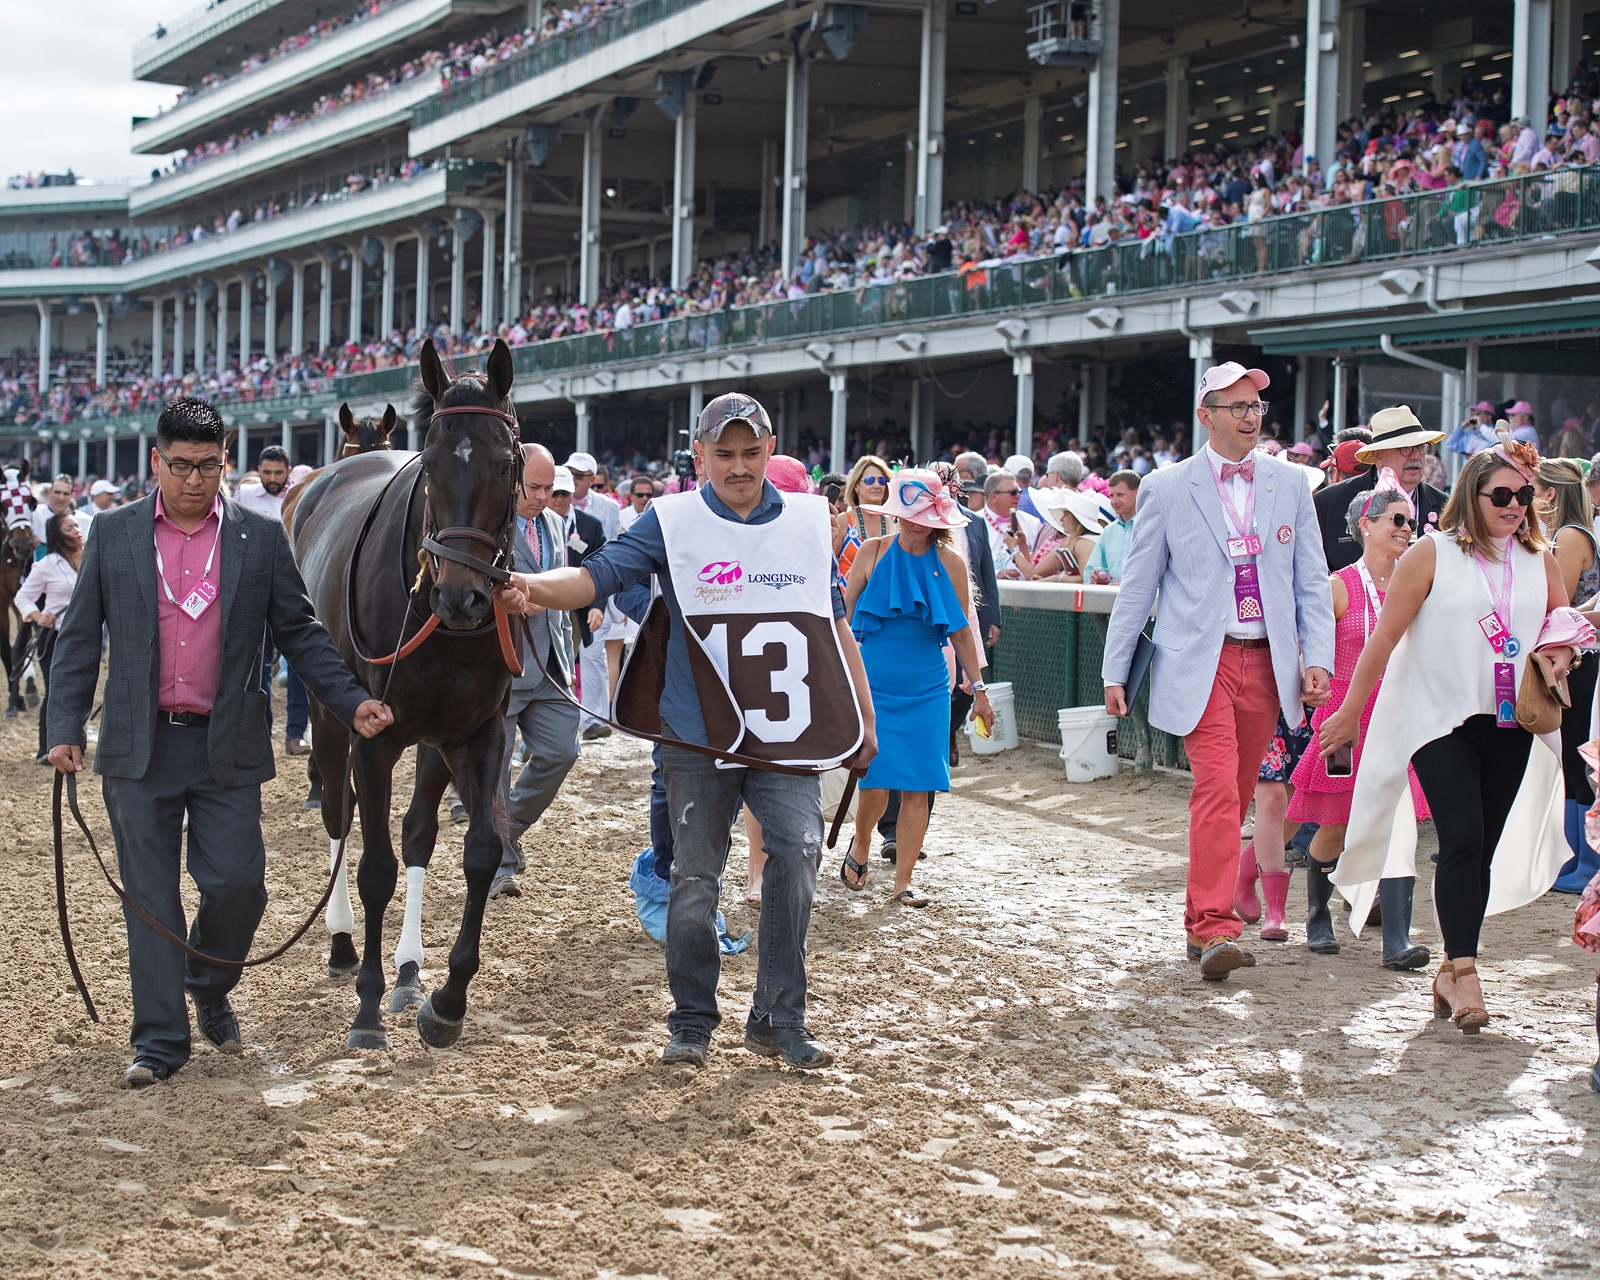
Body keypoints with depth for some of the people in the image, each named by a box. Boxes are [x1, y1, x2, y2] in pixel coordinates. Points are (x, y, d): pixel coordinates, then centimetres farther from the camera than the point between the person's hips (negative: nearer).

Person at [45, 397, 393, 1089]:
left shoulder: (261, 538, 3)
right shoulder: (113, 534, 4)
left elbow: (299, 633, 7)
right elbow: (79, 637, 6)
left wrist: (351, 701, -3)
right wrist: (65, 728, -1)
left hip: (226, 747, 0)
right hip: (139, 747, 0)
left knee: (238, 883, -3)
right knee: (151, 898, 4)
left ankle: (211, 988, 27)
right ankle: (160, 1039, 12)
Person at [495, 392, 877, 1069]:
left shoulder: (810, 522, 7)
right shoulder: (672, 522, -2)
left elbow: (836, 626, 16)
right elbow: (598, 574, -15)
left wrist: (863, 721, 16)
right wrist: (533, 586, -36)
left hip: (789, 734, 2)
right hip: (698, 734, -2)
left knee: (798, 849, -13)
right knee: (696, 878, 5)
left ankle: (778, 1019, -1)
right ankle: (692, 1021, 22)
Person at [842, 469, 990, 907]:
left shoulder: (950, 563, 2)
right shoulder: (873, 552, -1)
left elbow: (961, 630, 10)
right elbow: (844, 615, 6)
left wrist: (978, 688, 9)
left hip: (926, 690, 1)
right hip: (873, 685, -1)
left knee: (917, 786, -1)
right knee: (876, 783, -7)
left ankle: (903, 881, 9)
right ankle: (860, 845, 24)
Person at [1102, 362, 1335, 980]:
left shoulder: (1290, 484, 9)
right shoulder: (1166, 488, 1)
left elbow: (1312, 581, 10)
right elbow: (1136, 587, 5)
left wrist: (1319, 656, -1)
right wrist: (1114, 671, 3)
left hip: (1267, 663, 4)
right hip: (1199, 663, -4)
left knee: (1236, 796, 9)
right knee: (1216, 789, -16)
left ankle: (1203, 922, 21)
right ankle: (1215, 927, -17)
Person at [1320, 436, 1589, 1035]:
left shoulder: (1540, 561, 9)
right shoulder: (1431, 554, -3)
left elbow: (1565, 629, 21)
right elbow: (1385, 638, -1)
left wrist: (1560, 656, -4)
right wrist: (1350, 713, 1)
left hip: (1511, 726, 4)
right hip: (1441, 719, -4)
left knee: (1483, 850, 7)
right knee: (1462, 840, -16)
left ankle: (1450, 971, 17)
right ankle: (1465, 975, -15)